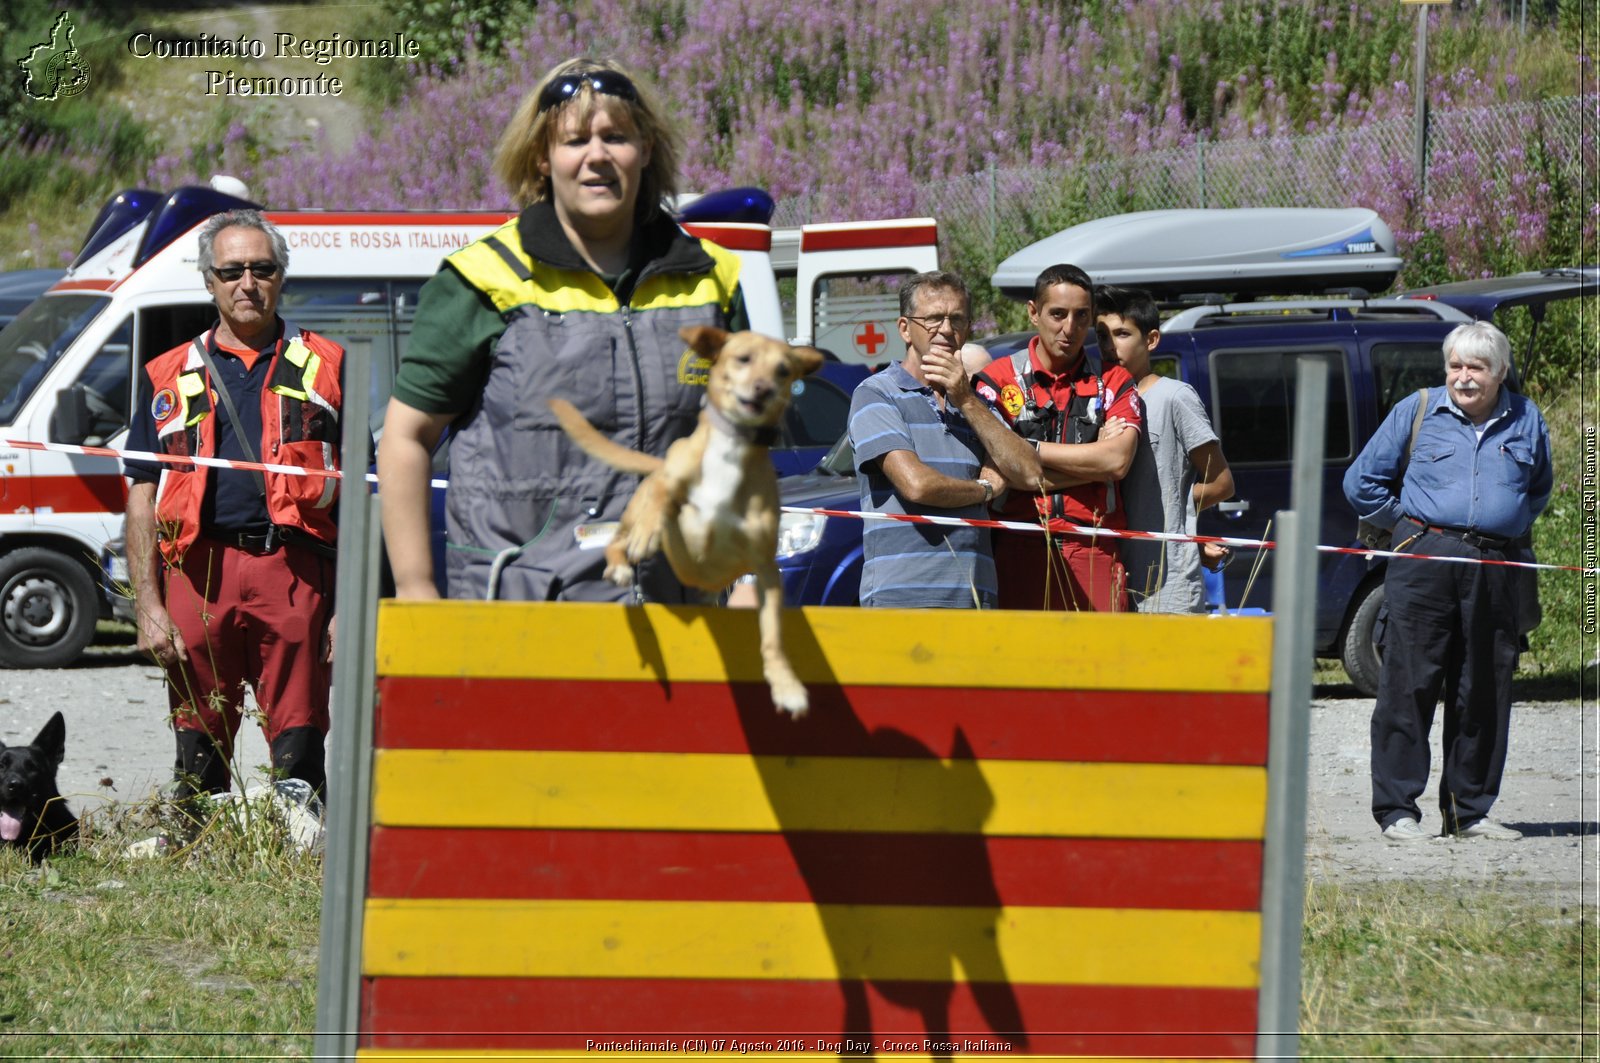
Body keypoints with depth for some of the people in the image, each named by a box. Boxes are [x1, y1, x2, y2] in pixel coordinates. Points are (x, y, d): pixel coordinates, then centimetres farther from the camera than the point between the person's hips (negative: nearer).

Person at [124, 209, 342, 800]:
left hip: (295, 573, -1)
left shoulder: (325, 368, 12)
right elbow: (142, 500, 11)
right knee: (200, 758, 3)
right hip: (199, 573, 2)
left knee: (298, 751, -5)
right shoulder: (169, 378, 16)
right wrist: (148, 606, 0)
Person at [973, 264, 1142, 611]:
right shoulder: (998, 379, 7)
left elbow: (1118, 462, -4)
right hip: (1020, 551, -1)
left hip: (1094, 553, 1)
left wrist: (1029, 448, -3)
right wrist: (1090, 457, -3)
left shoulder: (1113, 383, 13)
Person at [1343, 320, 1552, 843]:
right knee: (1409, 686, -6)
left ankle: (1469, 810, 14)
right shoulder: (1416, 412, 6)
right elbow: (1362, 482, 11)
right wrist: (1409, 526, 8)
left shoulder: (1526, 422, 12)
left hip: (1494, 572, 3)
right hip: (1424, 561, -3)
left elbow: (1537, 491, 29)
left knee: (1484, 693, 5)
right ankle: (1397, 810, -2)